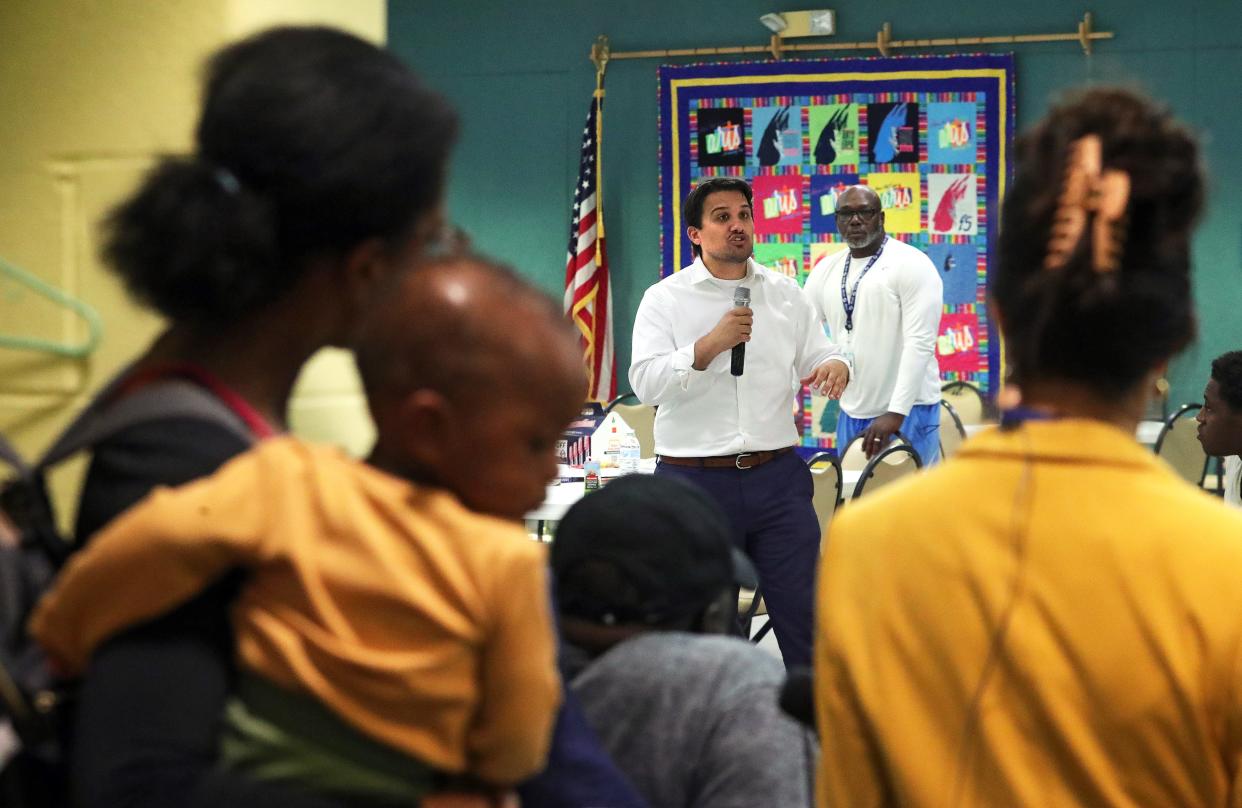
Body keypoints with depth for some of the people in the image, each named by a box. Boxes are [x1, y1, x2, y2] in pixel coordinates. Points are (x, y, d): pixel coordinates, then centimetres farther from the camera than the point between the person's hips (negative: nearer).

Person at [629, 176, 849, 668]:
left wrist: (835, 367, -8)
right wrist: (711, 345, -22)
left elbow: (819, 356, 16)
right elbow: (646, 384, -10)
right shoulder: (665, 299, 0)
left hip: (777, 477, 2)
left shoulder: (784, 293, 11)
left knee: (803, 612, 2)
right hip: (695, 480, -2)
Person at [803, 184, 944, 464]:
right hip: (851, 415, 6)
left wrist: (896, 413, -23)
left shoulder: (912, 265, -9)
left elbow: (920, 343, -16)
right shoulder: (826, 270, 10)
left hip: (907, 412, -6)